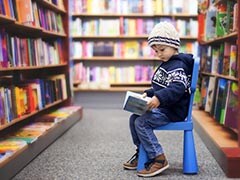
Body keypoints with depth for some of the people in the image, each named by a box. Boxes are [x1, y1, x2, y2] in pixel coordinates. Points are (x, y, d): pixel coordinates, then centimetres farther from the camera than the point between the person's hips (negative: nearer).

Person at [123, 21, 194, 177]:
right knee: (134, 118, 10)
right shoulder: (165, 65, 17)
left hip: (174, 111, -11)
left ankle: (158, 159, -14)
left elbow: (178, 88, -31)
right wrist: (149, 93, 11)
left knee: (141, 122, -21)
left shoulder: (177, 66, -16)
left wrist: (159, 98, -42)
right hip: (163, 107, 11)